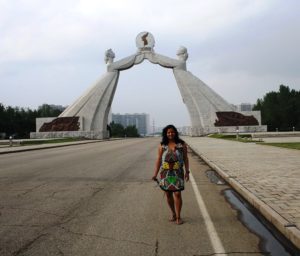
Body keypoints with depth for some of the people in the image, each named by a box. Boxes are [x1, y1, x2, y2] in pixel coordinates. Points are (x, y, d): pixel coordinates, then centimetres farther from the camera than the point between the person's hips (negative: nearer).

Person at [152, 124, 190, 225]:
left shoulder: (182, 144, 0)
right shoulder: (162, 146, 0)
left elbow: (185, 158, 5)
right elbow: (158, 160, 1)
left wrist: (187, 172, 1)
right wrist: (155, 174, -2)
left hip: (177, 173, -1)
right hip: (165, 173, 1)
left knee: (177, 194, -7)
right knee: (168, 195, 8)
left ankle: (178, 217, 4)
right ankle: (173, 214, 27)